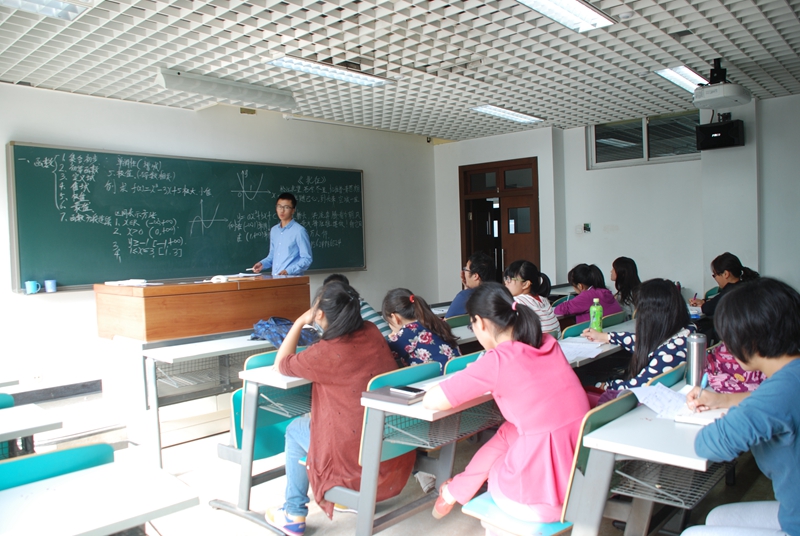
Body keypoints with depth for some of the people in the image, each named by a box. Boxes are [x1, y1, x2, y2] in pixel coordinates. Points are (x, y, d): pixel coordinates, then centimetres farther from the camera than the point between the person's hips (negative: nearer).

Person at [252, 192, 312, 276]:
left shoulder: (299, 231, -8)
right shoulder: (274, 230, 14)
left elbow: (307, 259, -9)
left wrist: (288, 271, -18)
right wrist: (262, 263, 5)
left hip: (292, 278, -6)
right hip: (275, 278, 6)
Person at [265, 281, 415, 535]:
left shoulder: (324, 353, -19)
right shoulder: (372, 333, -2)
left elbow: (281, 364, 1)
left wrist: (300, 322, 5)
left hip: (359, 460, -6)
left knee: (295, 429, 19)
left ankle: (294, 515, 28)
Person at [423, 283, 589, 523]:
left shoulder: (497, 360, -14)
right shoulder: (549, 344, 6)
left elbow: (431, 401, -10)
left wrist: (465, 386, 8)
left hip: (544, 496, -6)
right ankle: (456, 491, 40)